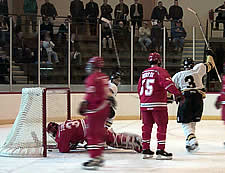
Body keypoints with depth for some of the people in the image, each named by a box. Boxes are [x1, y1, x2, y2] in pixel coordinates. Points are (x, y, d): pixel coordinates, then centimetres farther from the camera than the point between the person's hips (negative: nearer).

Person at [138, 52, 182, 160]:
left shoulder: (143, 73, 15)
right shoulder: (160, 71, -4)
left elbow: (139, 89, 20)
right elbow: (167, 83, -21)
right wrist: (177, 93, -23)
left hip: (144, 104, 6)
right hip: (158, 104, -6)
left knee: (147, 126, 13)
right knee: (162, 126, -1)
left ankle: (145, 150, 17)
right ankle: (160, 150, -6)